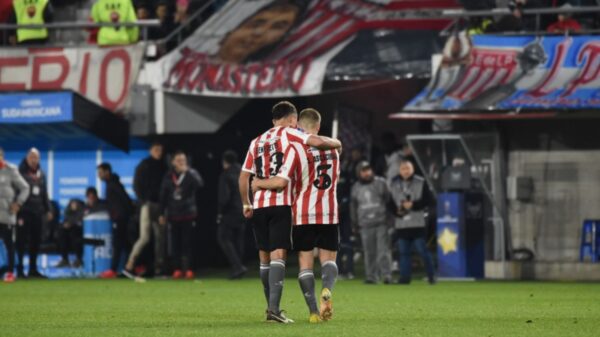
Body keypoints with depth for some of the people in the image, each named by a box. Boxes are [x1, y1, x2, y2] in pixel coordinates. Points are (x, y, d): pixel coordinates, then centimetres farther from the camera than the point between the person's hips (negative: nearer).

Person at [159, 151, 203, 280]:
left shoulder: (191, 174, -2)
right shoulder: (168, 176, 6)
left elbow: (200, 184, -23)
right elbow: (163, 196, 11)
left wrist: (187, 171, -25)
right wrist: (162, 214, 10)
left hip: (188, 214, -3)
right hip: (173, 215, 3)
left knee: (187, 243, -4)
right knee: (175, 243, 3)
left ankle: (188, 269, -1)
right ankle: (178, 269, 9)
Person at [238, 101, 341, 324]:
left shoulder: (256, 142, 18)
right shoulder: (288, 134, 1)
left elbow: (243, 176, 17)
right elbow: (317, 142, -14)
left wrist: (246, 204, 26)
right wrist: (336, 144, 5)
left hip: (259, 205, 5)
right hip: (281, 204, -5)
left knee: (264, 258, 13)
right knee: (278, 256, -11)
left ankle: (271, 307, 19)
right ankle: (274, 308, -23)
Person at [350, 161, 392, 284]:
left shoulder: (380, 183, 3)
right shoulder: (356, 187, 12)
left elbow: (388, 200, 2)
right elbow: (353, 206, 19)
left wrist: (390, 217, -3)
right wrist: (354, 222, 15)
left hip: (381, 222, -3)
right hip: (365, 224, 3)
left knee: (383, 250, -9)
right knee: (369, 252, 3)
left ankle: (386, 275, -9)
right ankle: (371, 276, 7)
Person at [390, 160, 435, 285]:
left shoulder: (421, 183, 1)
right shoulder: (394, 184, 11)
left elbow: (426, 200, -2)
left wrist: (413, 204, -13)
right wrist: (396, 210, -3)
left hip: (417, 223, -3)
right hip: (401, 223, 3)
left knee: (422, 249, -6)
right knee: (403, 251, 3)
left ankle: (431, 275, 2)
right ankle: (405, 276, 8)